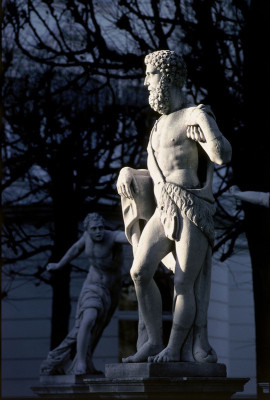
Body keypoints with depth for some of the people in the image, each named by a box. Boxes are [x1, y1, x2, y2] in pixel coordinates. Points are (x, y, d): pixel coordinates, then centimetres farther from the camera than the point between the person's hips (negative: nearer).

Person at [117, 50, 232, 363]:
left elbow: (222, 155, -21)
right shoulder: (160, 124, 22)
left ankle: (174, 348, 5)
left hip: (191, 209, -7)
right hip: (163, 210, 8)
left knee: (184, 284, -5)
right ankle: (154, 342, -2)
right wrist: (128, 173, 17)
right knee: (140, 271, -8)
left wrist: (204, 120, -19)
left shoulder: (194, 117, -5)